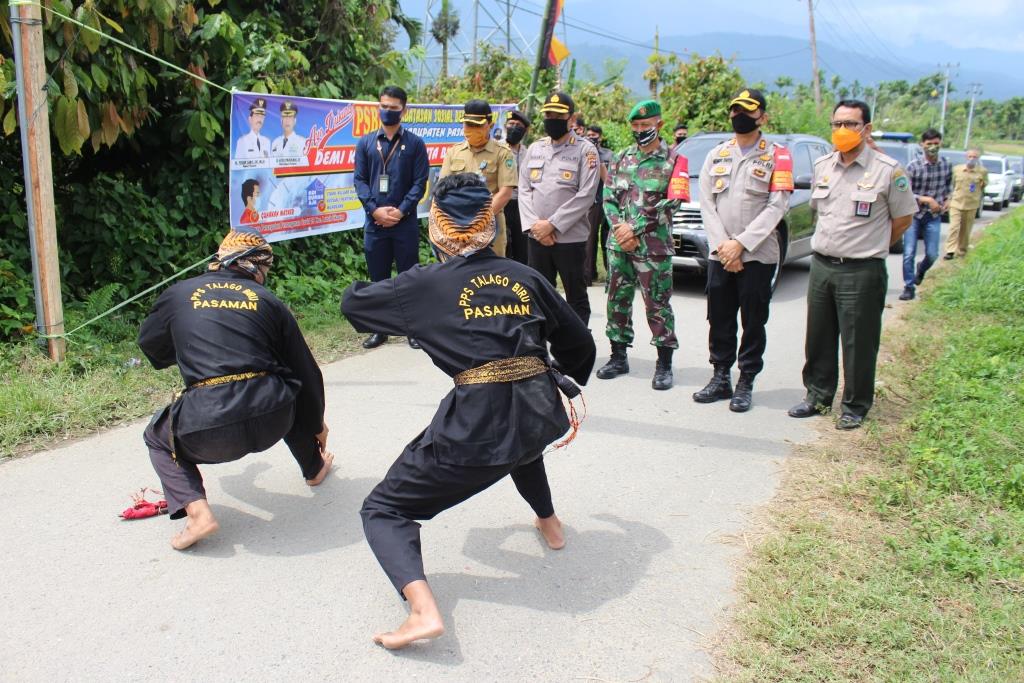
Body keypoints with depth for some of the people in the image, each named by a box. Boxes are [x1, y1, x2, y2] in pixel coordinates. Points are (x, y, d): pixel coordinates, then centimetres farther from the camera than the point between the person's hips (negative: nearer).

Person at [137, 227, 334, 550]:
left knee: (157, 436, 30)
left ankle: (196, 511, 9)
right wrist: (317, 426, 34)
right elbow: (306, 372, 18)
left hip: (208, 430, -1)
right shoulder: (268, 301, 12)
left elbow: (149, 344, 30)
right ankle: (314, 467, 49)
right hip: (273, 422, 2)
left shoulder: (179, 294, 12)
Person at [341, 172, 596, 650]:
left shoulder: (426, 285, 1)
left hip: (475, 430, -5)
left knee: (382, 510, 10)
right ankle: (548, 523, 52)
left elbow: (352, 303, 14)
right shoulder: (524, 276, 11)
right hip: (542, 418, 5)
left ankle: (423, 611, -13)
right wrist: (562, 386, 39)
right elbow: (579, 344, 19)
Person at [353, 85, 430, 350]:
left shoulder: (414, 143, 3)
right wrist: (375, 209, -10)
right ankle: (380, 328, 19)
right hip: (374, 222, 2)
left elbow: (420, 182, -2)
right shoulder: (365, 142, 8)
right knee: (378, 277, 9)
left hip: (405, 222, -2)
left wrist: (401, 211, -13)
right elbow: (359, 179, 4)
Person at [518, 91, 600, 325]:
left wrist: (552, 224, -15)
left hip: (571, 238, -4)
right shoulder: (535, 148, 12)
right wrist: (534, 224, -7)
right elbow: (524, 188, 8)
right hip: (537, 237, 5)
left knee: (576, 298, 5)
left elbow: (586, 195, -11)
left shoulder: (585, 150, -3)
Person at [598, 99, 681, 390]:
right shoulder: (622, 158, 12)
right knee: (617, 300, 10)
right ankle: (618, 357, 23)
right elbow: (609, 197, 9)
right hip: (618, 244, 5)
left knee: (658, 304, -1)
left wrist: (635, 228, -14)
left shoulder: (673, 161, -2)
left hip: (653, 246, -5)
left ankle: (664, 364, 9)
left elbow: (671, 204, -10)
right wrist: (620, 229, -7)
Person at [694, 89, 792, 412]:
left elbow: (777, 206, -8)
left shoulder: (776, 156, 1)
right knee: (719, 320, 8)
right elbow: (707, 204, 5)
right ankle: (720, 378, 20)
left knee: (753, 323, 2)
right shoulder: (716, 155, 13)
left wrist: (741, 243, -15)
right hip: (720, 255, 3)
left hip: (758, 255, -3)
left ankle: (745, 384, 12)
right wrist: (722, 245, -8)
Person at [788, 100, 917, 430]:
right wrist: (830, 243, 13)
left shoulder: (887, 170, -8)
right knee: (819, 338, 12)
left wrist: (870, 247, 6)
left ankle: (855, 407, 15)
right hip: (821, 266, 5)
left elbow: (903, 218, 0)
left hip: (862, 271, -5)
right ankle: (818, 397, 26)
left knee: (858, 344, 2)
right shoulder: (822, 166, 8)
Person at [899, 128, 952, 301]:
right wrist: (927, 199, -20)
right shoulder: (913, 167, -13)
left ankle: (921, 270, 36)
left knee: (932, 254, 3)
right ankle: (909, 288, 6)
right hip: (914, 214, -3)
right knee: (909, 253, -5)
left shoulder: (947, 166, 0)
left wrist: (947, 200, 0)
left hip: (934, 216, 3)